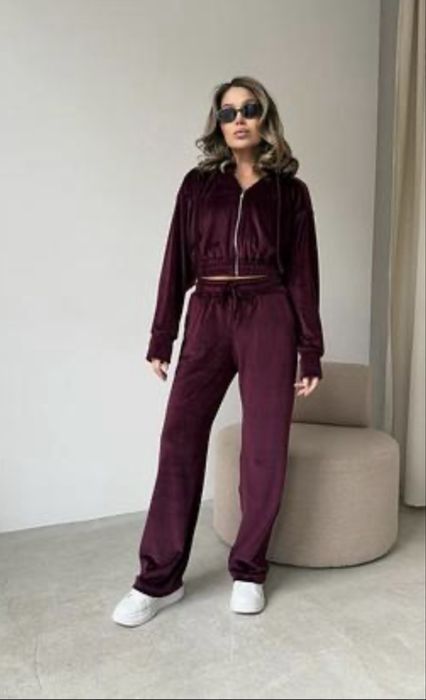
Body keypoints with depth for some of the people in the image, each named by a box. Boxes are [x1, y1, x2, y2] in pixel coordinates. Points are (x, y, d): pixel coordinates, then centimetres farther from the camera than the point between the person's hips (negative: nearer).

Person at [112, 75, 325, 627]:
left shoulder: (290, 191, 8)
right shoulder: (198, 184, 10)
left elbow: (303, 273, 5)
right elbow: (176, 262, 8)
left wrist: (310, 351, 1)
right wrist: (160, 337, 4)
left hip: (268, 320, 0)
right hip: (207, 319, 1)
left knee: (265, 450, 0)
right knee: (179, 442, -4)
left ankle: (248, 571, 18)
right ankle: (158, 579, 7)